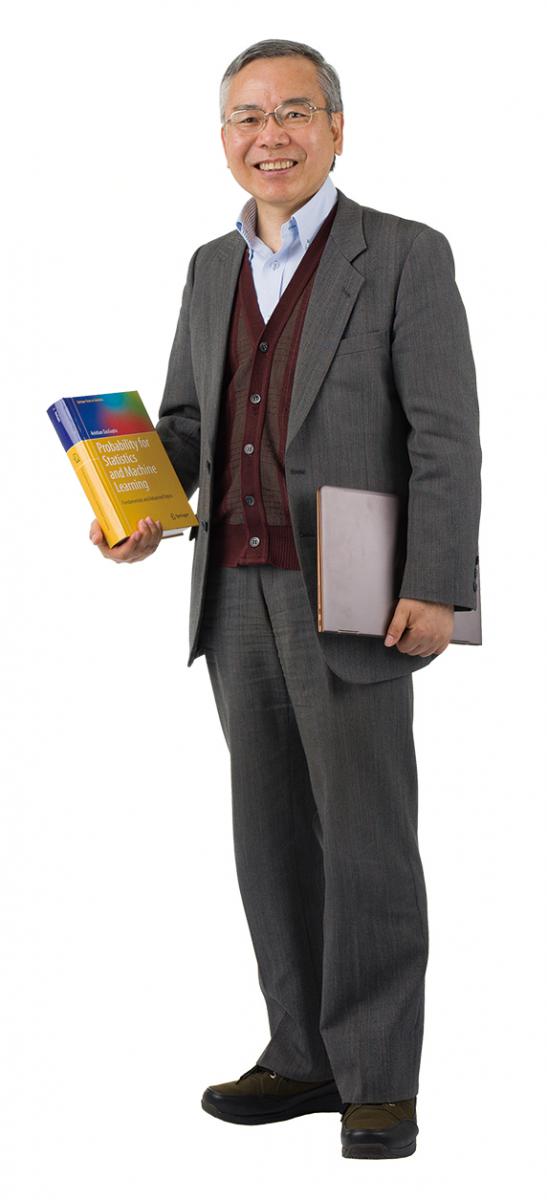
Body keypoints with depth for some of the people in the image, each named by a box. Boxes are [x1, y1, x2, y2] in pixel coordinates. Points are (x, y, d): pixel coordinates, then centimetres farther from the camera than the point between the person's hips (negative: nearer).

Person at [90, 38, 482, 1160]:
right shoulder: (213, 268, 15)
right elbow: (185, 415, 22)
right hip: (238, 595, 6)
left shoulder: (406, 256, -4)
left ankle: (379, 1079, 6)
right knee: (273, 835, 10)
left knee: (366, 838, -2)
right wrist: (146, 509, 1)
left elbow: (446, 435, -9)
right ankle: (304, 1054, 20)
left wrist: (437, 590, -16)